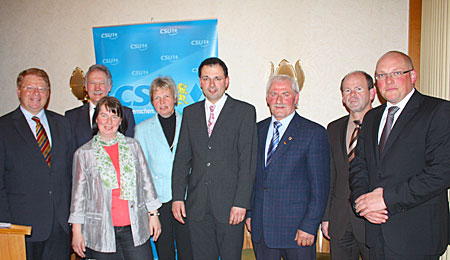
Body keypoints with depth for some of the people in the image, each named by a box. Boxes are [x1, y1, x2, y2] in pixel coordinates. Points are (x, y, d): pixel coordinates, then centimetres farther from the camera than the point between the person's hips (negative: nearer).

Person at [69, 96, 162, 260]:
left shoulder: (133, 146, 7)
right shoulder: (83, 153, 3)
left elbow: (146, 182, 9)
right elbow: (79, 193, 4)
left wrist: (153, 214, 7)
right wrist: (76, 230, 3)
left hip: (135, 227, 1)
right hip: (100, 232, -1)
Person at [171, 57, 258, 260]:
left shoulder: (244, 111, -1)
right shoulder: (190, 113, 11)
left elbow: (248, 161, -6)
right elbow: (182, 158, 10)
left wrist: (241, 203, -12)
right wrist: (177, 197, 3)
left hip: (229, 205, -3)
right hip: (196, 205, 3)